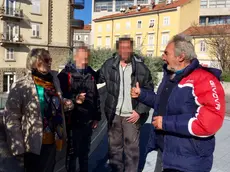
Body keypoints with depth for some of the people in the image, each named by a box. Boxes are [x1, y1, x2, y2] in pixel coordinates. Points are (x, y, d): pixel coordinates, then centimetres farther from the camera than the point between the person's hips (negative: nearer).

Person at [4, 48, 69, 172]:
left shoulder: (53, 79, 1)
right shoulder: (21, 86, -16)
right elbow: (11, 118, -15)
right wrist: (18, 148, -15)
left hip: (52, 142, 6)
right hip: (35, 145, -6)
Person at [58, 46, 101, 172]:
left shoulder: (91, 74, 10)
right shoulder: (66, 74, -7)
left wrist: (97, 116, 13)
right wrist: (74, 99, -27)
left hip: (88, 120, 5)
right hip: (73, 120, -5)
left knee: (85, 150, 19)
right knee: (72, 151, 6)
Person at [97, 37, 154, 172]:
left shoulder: (141, 67, -6)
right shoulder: (109, 65, -1)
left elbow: (149, 92, -3)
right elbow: (97, 78, 9)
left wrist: (139, 111, -8)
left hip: (132, 115, -2)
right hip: (114, 114, 2)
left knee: (132, 148, 8)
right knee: (114, 146, 16)